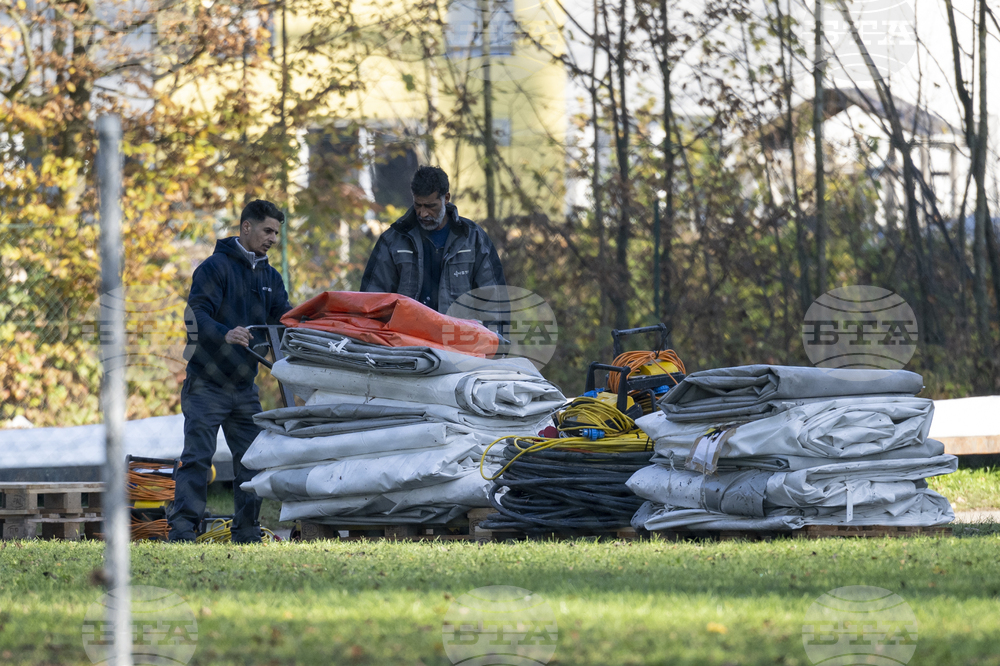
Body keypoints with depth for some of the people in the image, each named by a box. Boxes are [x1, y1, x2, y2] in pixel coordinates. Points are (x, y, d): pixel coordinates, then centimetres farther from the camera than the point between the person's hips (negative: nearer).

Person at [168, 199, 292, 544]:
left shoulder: (270, 277, 15)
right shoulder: (216, 267, -8)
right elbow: (196, 315, -19)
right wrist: (225, 334, -38)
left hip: (245, 386, 7)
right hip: (207, 384, -7)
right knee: (197, 457, -10)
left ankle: (247, 531, 11)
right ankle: (182, 528, -10)